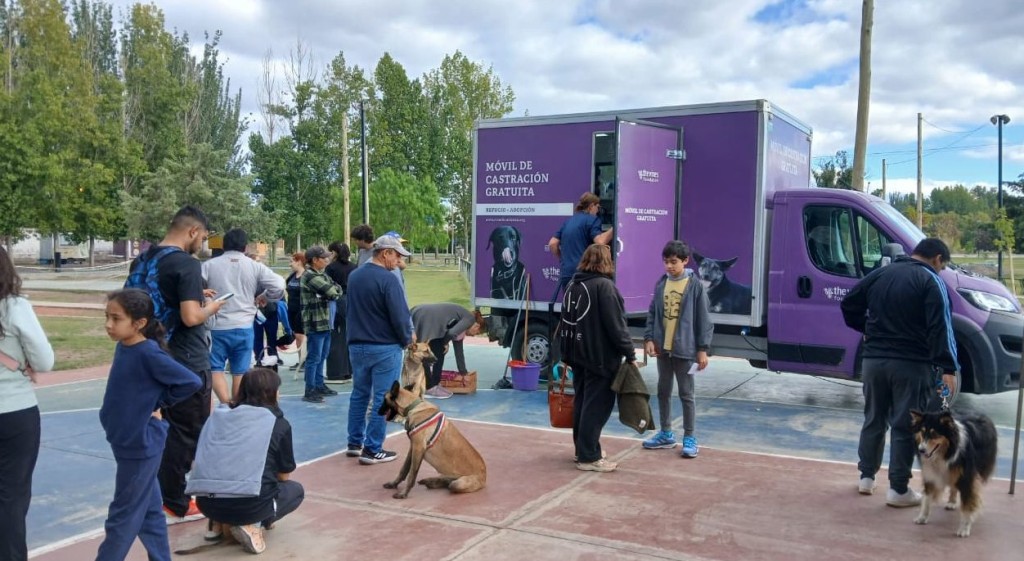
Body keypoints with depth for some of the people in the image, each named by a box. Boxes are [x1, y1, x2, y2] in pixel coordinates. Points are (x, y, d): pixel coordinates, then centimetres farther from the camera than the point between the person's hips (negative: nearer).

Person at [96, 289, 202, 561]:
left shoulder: (149, 354, -21)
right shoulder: (123, 347, 3)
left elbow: (192, 382, -23)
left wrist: (159, 404, -13)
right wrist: (142, 402, 3)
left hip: (141, 445, -8)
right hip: (126, 442, 8)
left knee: (122, 517, 5)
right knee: (149, 510, 17)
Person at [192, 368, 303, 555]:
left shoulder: (218, 414, 15)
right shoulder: (279, 423, 4)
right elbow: (284, 475, 15)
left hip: (206, 503, 6)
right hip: (249, 504, -5)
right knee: (296, 489, 23)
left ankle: (218, 523, 14)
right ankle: (253, 526, 0)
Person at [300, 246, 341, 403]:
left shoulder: (322, 274, 15)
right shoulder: (310, 276, -15)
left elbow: (337, 289, 10)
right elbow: (331, 292, -21)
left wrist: (333, 293, -10)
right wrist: (333, 292, 0)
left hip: (325, 321, 10)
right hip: (315, 322, -10)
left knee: (322, 356, 17)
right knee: (314, 358, -4)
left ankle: (319, 385, 28)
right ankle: (310, 391, 2)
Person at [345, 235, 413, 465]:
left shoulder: (353, 276, 7)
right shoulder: (388, 279, -18)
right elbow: (400, 316, -19)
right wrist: (407, 340, -2)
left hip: (356, 345, 7)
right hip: (385, 348, -7)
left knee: (359, 394, 18)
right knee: (382, 399, 1)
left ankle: (354, 443, 26)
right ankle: (372, 450, 5)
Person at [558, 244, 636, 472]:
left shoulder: (572, 285, 9)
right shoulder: (604, 286, -16)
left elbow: (565, 319, 15)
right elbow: (616, 325, -18)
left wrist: (567, 349, 21)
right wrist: (630, 353, -13)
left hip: (577, 353, 8)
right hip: (599, 356, -8)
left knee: (581, 403, 16)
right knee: (596, 406, -2)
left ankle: (582, 449, 26)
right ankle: (589, 457, 2)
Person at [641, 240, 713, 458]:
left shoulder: (695, 285, -9)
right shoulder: (661, 283, 4)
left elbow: (703, 318, -7)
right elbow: (652, 313, 9)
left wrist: (703, 349, -9)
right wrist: (649, 338, -2)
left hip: (685, 348, -5)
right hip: (662, 347, 5)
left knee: (686, 394, 3)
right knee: (663, 391, 13)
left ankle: (689, 438, 14)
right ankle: (666, 434, 26)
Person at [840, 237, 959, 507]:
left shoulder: (879, 274, 12)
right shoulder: (931, 281, -6)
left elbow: (848, 305, 15)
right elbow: (939, 327, -16)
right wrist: (948, 367, -18)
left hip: (874, 359, 5)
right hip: (911, 363, -5)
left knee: (874, 419, 16)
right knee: (905, 426, 1)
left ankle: (866, 477, 23)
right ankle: (898, 489, 4)